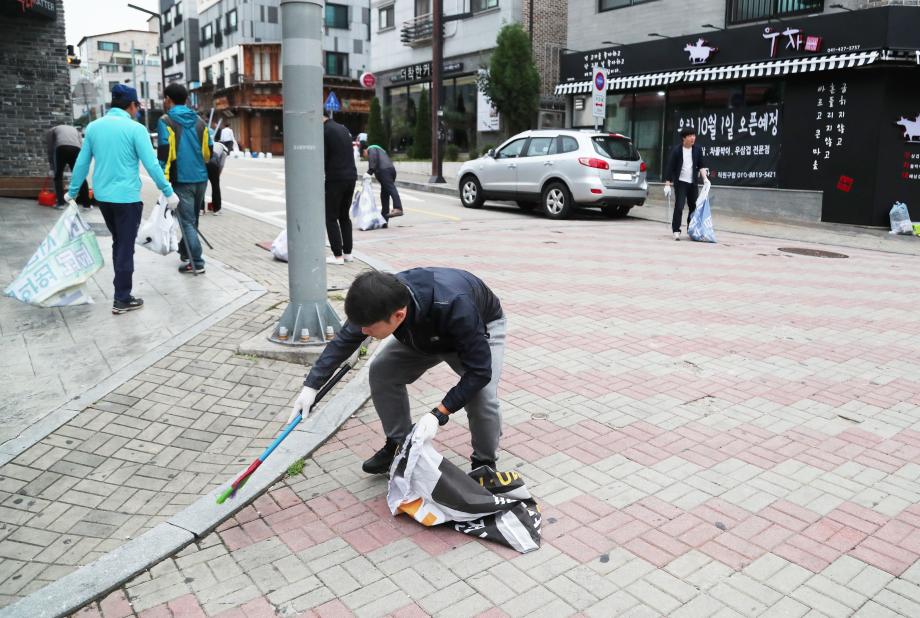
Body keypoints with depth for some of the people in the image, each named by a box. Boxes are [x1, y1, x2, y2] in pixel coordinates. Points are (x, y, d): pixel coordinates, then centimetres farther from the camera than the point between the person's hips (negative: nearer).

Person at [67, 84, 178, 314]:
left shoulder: (93, 127, 6)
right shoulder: (135, 128, -10)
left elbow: (82, 163, 10)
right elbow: (151, 165, -14)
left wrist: (72, 192, 20)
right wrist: (169, 192, -8)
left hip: (102, 196, 6)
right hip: (127, 197, -6)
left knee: (118, 242, 20)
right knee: (125, 247, 1)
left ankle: (121, 289, 26)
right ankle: (122, 299, 5)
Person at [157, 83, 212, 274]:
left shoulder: (166, 121, -6)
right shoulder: (199, 122, 9)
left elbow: (164, 152, -13)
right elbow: (208, 152, 10)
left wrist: (164, 180, -10)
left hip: (181, 180, -5)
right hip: (201, 178, 5)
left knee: (187, 221, -1)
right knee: (192, 218, 19)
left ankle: (196, 263, -4)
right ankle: (185, 252, 34)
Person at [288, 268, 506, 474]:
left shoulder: (452, 307, -46)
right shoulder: (383, 300, -29)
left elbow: (479, 371, -37)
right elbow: (344, 340, -11)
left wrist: (438, 414, -41)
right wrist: (311, 386, -15)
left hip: (482, 325, -5)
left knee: (482, 395, -27)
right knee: (381, 371, -11)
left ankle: (485, 464, 2)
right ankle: (400, 445, 9)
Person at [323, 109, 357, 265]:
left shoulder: (323, 131, -9)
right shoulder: (343, 128, 16)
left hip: (335, 179, -8)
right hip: (351, 177, 8)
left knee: (331, 218, 1)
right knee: (344, 216, 16)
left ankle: (338, 255, 0)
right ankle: (347, 253, 17)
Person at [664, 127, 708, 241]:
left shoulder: (697, 150, 3)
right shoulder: (676, 150, -8)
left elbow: (701, 166, 9)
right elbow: (669, 167, -7)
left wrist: (705, 178, -4)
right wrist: (667, 184, -11)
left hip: (693, 183, 4)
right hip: (680, 182, -4)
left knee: (694, 207, 8)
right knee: (679, 206, -12)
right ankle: (676, 231, -5)